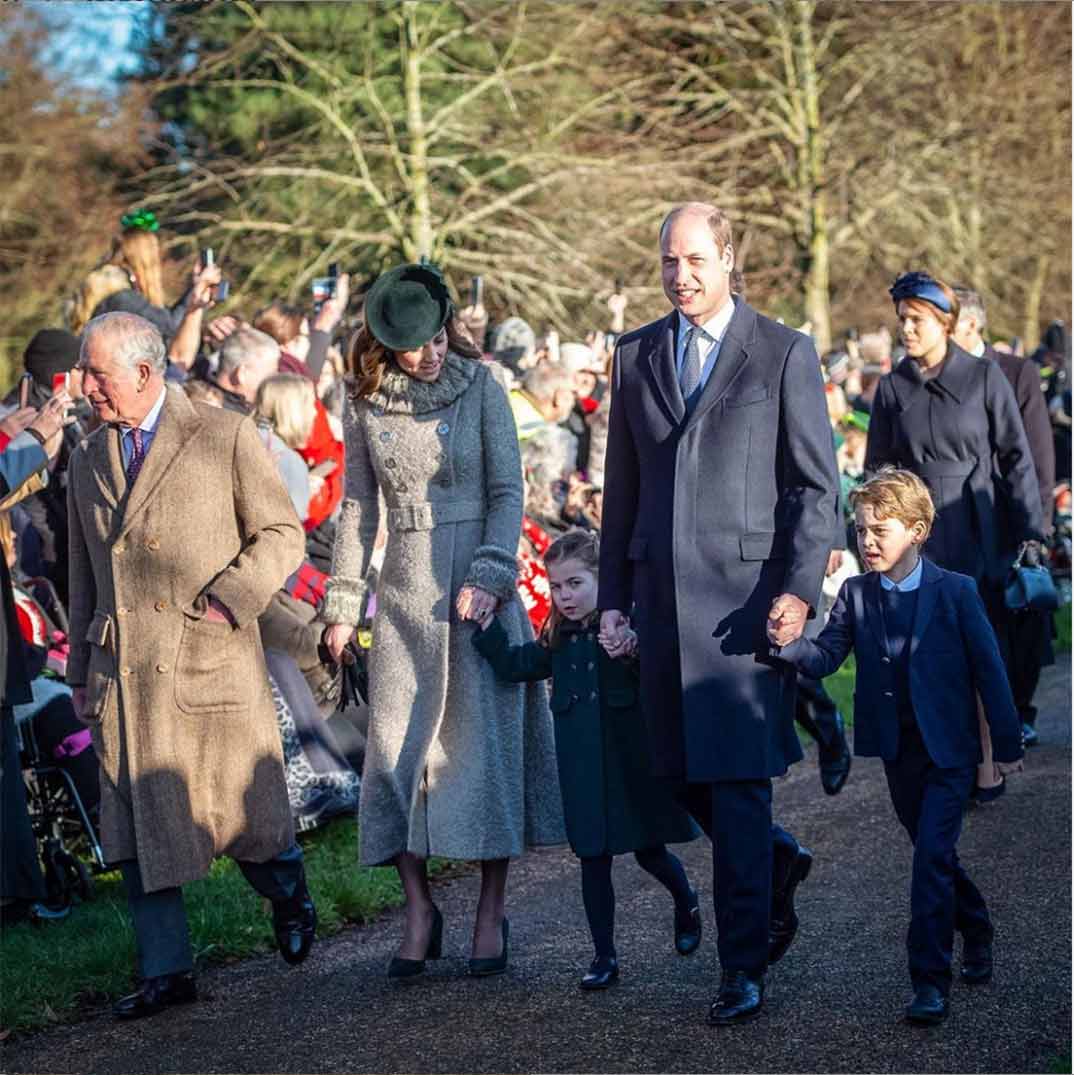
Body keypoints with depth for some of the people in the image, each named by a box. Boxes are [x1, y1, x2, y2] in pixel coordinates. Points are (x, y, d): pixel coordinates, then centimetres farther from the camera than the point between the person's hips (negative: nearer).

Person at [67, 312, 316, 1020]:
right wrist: (81, 672, 18)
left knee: (245, 815, 2)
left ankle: (289, 896, 34)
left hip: (210, 662, -4)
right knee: (138, 826, 1)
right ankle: (167, 971, 9)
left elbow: (282, 534, -1)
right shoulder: (88, 462, 14)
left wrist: (226, 598, -15)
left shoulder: (226, 438, -2)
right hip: (124, 678, 4)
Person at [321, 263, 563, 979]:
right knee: (397, 744, -2)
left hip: (478, 581, -2)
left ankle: (492, 911, 5)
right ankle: (419, 907, 8)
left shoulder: (480, 385, -1)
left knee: (486, 738, -3)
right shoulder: (366, 405, 5)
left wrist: (490, 574, -14)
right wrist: (343, 604, 8)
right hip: (405, 592, 2)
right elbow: (359, 507, 10)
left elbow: (507, 490, -3)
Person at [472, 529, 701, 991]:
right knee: (594, 859, 6)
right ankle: (604, 956, 15)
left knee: (649, 852, 8)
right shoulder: (558, 638, 8)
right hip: (583, 769, 4)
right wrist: (486, 622, -3)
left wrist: (633, 653, -40)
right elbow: (514, 665, 4)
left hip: (633, 761, -4)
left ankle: (686, 904, 41)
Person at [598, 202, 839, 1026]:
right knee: (685, 773, 9)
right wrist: (613, 596, 12)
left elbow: (819, 485, -2)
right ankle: (777, 865, 36)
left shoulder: (785, 354, 0)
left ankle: (744, 968, -1)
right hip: (662, 591, 5)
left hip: (746, 589, -5)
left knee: (739, 779, -7)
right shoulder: (636, 356, 12)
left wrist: (799, 589, -13)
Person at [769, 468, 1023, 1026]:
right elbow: (827, 655, -8)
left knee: (932, 857, -13)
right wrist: (789, 644, -30)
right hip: (897, 749, 4)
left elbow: (988, 668, -5)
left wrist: (1007, 744, -3)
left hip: (948, 749, -4)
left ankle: (930, 982, -11)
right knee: (935, 854, 16)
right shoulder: (856, 594, 1)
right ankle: (976, 934, 40)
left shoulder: (956, 592, -8)